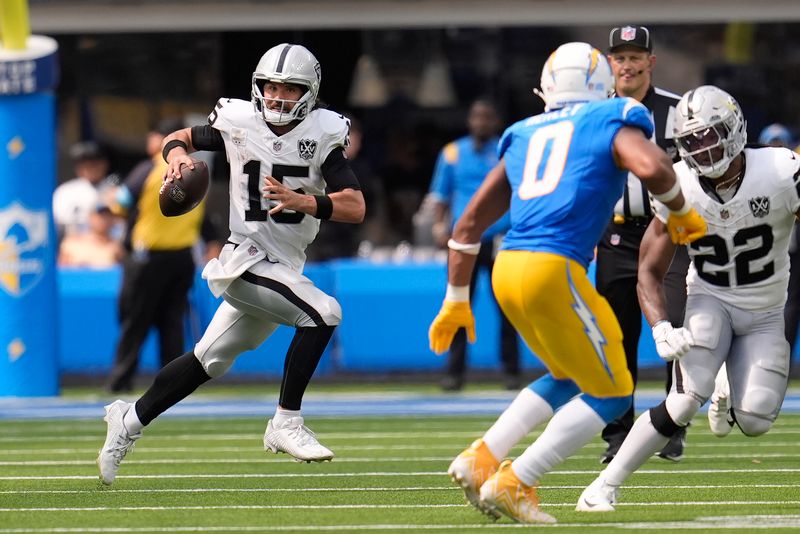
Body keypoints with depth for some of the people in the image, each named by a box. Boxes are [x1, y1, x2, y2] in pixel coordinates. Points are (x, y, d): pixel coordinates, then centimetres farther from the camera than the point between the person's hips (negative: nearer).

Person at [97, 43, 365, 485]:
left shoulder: (321, 134, -4)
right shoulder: (239, 123, -5)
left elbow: (355, 207, -11)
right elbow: (179, 138, 13)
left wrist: (302, 202, -27)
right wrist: (177, 154, -10)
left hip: (285, 266, 4)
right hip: (246, 261, -4)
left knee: (210, 360, 16)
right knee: (323, 313, -25)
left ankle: (129, 420, 32)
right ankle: (286, 424, -17)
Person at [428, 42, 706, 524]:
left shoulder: (524, 136, 22)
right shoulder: (614, 124, 7)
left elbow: (469, 224, 22)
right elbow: (652, 168, -17)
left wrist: (457, 300, 30)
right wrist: (681, 213, 3)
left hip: (507, 269, 7)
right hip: (554, 271, -7)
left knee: (568, 379, 26)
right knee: (610, 394, 7)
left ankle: (481, 459, 15)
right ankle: (514, 484, 0)